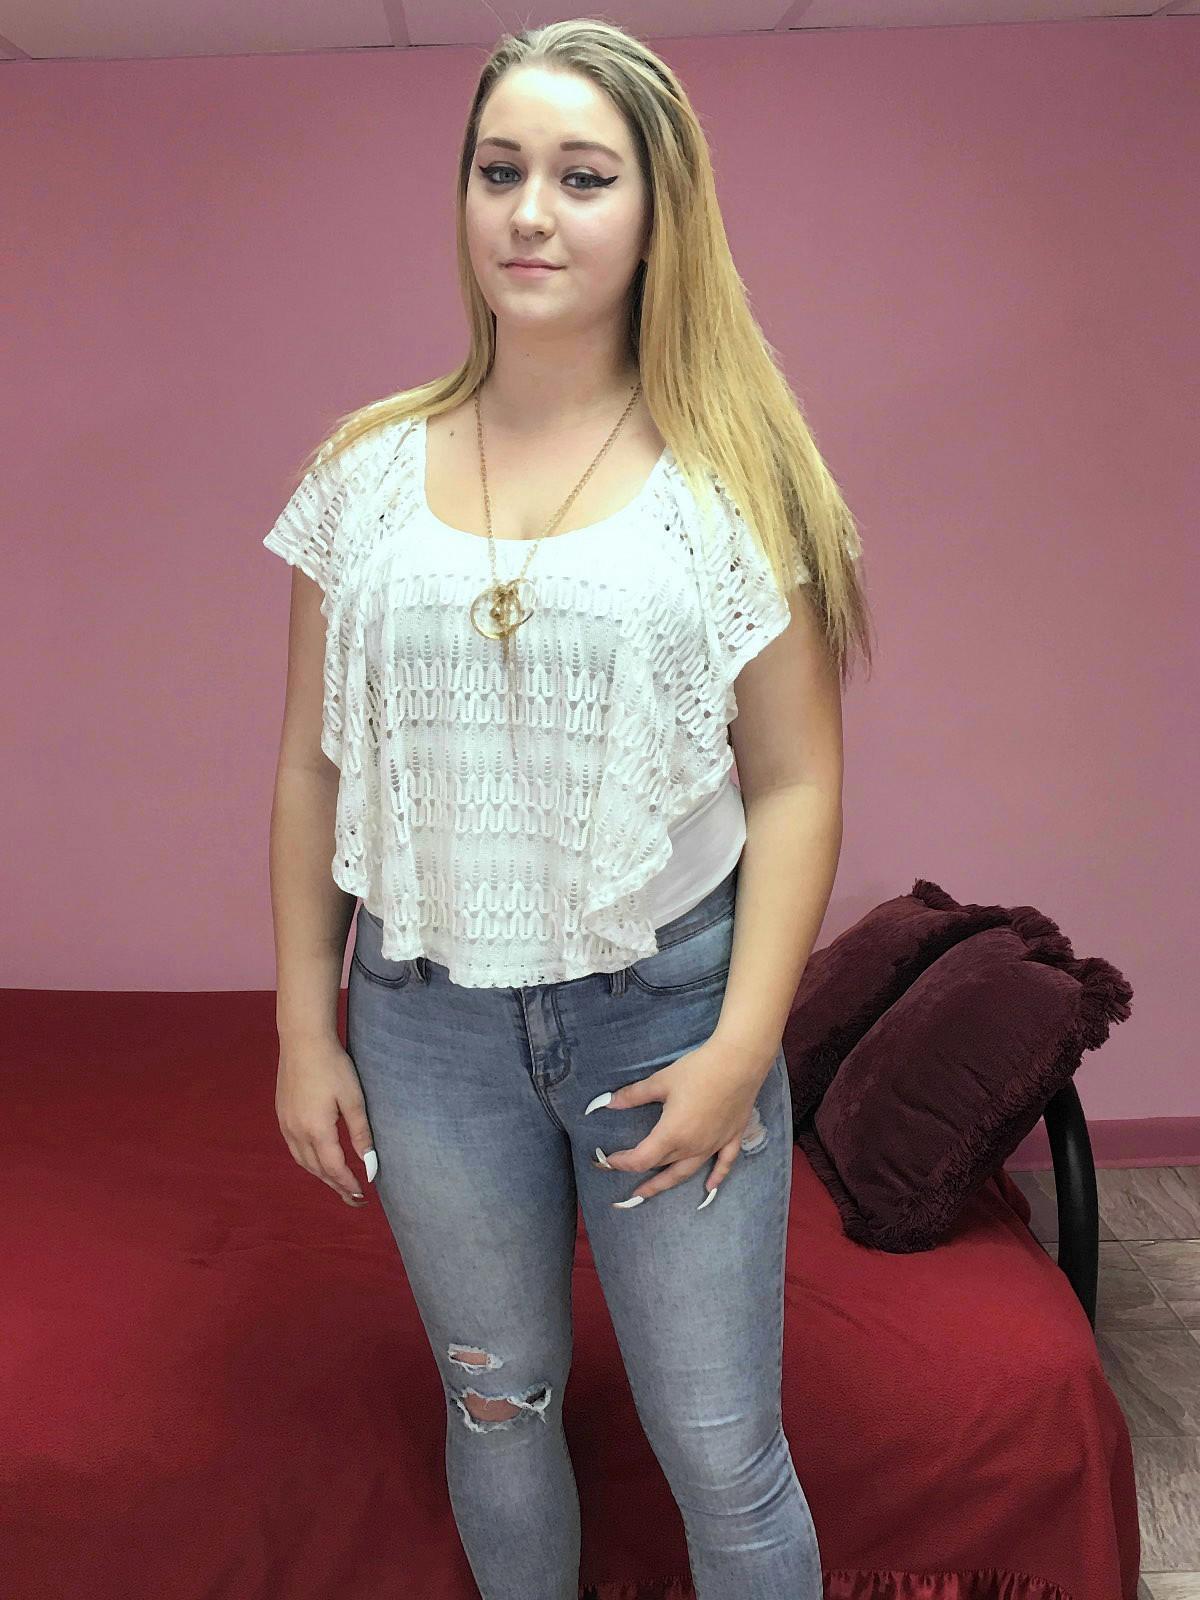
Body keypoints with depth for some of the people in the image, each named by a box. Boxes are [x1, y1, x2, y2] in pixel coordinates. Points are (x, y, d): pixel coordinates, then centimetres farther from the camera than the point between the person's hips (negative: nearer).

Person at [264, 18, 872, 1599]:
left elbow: (795, 783, -6)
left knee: (724, 1454, 7)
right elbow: (313, 768, 5)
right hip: (428, 1012, 3)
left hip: (668, 1006, -2)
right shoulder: (368, 470, 2)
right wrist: (305, 1029, 4)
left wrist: (742, 1047, -11)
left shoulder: (734, 476, -5)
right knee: (496, 1405, 19)